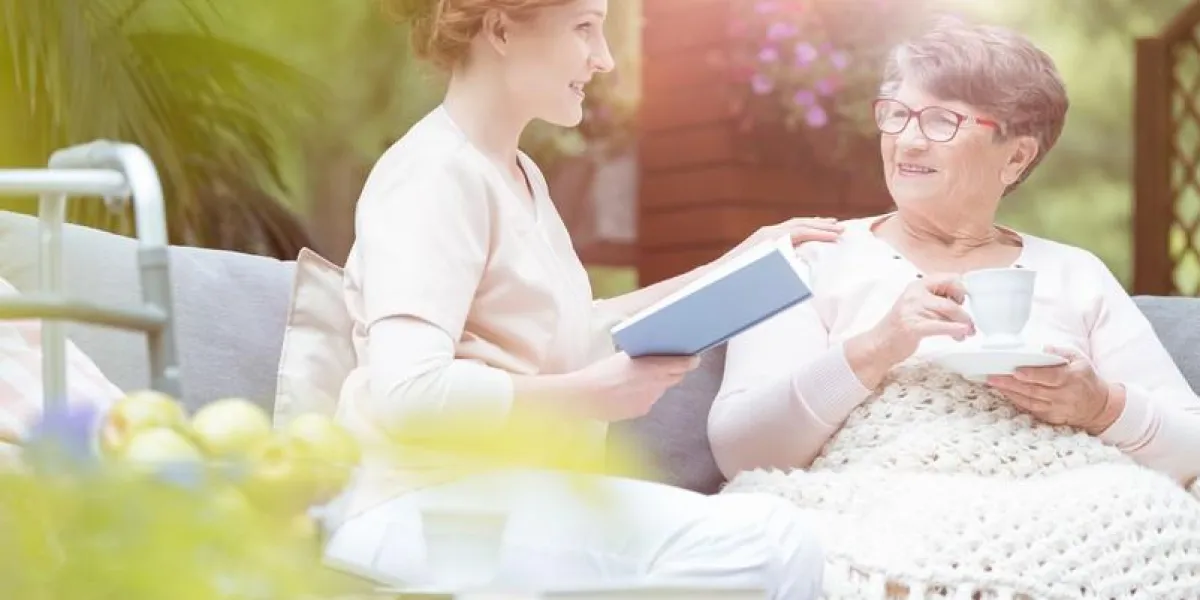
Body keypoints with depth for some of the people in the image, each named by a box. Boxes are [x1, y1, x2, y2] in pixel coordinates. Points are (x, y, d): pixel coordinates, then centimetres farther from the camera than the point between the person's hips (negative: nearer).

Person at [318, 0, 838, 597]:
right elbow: (409, 392, -24)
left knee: (777, 535, -8)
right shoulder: (437, 173, -13)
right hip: (426, 506, -9)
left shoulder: (519, 174, 18)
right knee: (758, 544, -22)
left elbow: (575, 336, 19)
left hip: (510, 490, 9)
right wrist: (588, 396, -17)